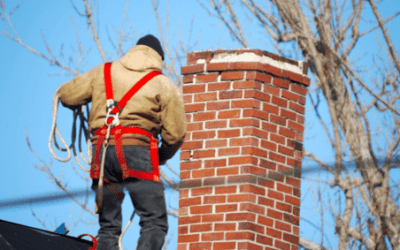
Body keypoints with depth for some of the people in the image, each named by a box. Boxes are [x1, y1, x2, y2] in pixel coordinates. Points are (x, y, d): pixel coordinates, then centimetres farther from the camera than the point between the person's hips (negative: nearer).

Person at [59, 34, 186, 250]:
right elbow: (174, 134, 3)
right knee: (154, 223, -5)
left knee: (108, 226, 10)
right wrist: (162, 157, 22)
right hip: (138, 150, -4)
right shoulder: (165, 85, 8)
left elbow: (67, 96, 15)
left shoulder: (103, 72, 16)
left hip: (102, 150, 4)